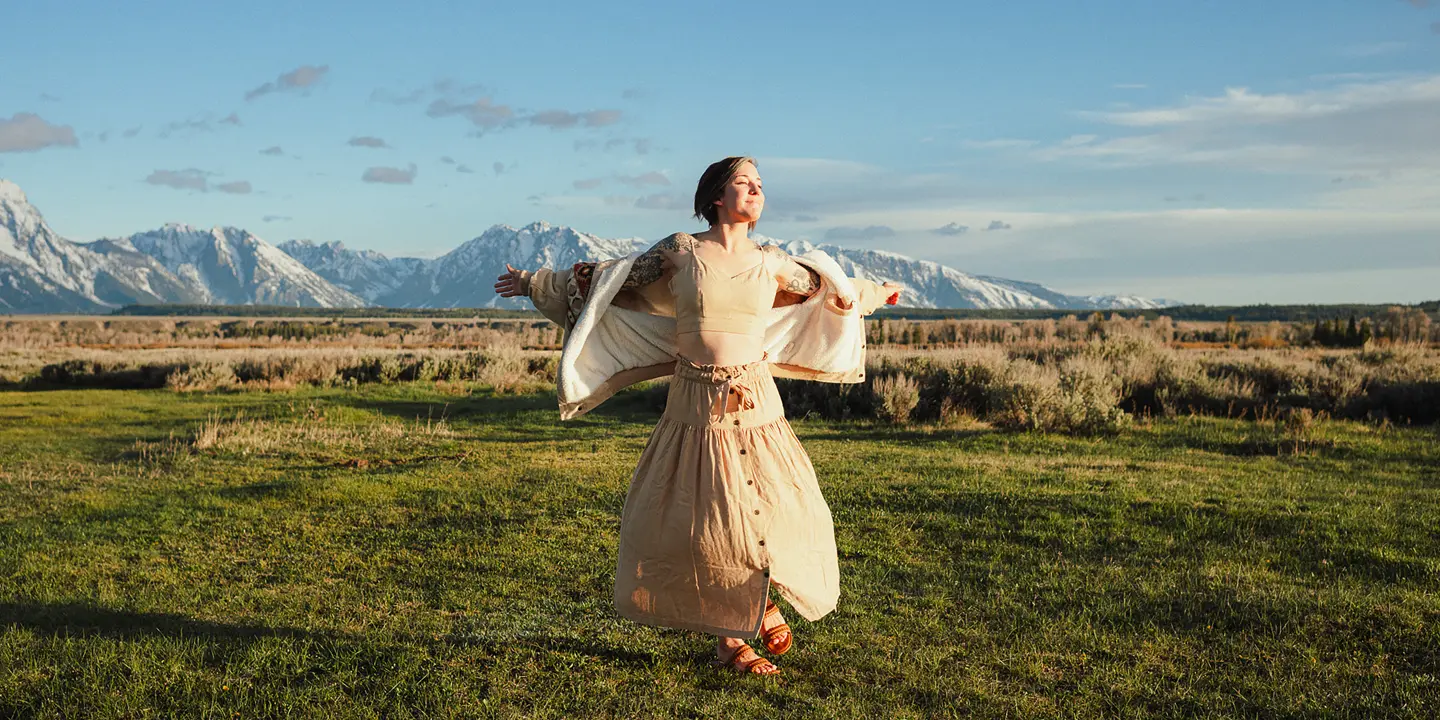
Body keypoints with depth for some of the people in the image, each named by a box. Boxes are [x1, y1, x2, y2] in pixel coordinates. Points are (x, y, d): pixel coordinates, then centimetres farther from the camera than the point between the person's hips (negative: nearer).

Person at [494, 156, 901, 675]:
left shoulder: (771, 263, 5)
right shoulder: (681, 252, -1)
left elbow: (825, 286, 25)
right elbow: (608, 279, 7)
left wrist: (871, 293, 38)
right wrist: (537, 283, 10)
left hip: (756, 403, 2)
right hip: (696, 405, -2)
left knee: (775, 511, -3)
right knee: (703, 519, -1)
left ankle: (762, 600, 29)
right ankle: (730, 637, 16)